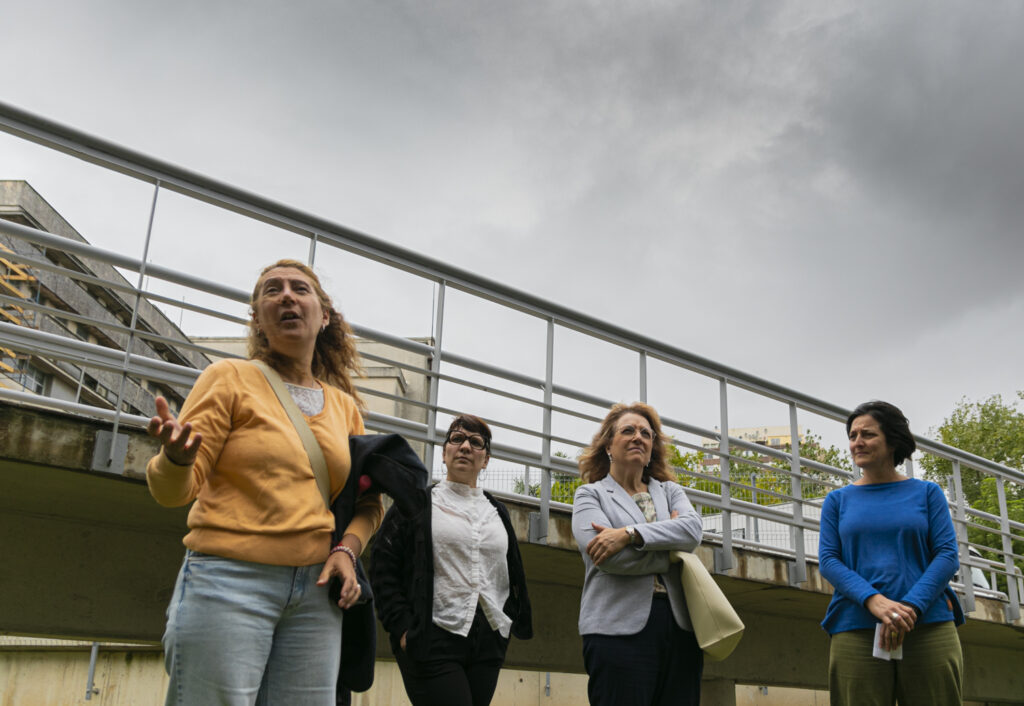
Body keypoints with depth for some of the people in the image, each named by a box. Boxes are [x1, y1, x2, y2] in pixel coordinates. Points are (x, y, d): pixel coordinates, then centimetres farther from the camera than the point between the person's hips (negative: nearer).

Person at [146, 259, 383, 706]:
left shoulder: (345, 405, 12)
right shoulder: (231, 378, 1)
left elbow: (368, 502, 18)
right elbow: (172, 491, -4)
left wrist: (347, 549, -2)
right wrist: (177, 457, -27)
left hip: (316, 592, 4)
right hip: (229, 581, -4)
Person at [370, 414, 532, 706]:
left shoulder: (497, 512, 18)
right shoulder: (417, 503, 4)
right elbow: (383, 569, -1)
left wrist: (514, 620, 8)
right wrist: (402, 626, -10)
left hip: (488, 645, 5)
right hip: (433, 639, -5)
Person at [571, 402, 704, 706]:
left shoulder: (670, 491, 20)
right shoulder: (591, 494, 9)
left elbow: (692, 529, -3)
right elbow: (606, 555, -10)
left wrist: (629, 533, -14)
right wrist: (671, 549, 0)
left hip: (680, 625, 4)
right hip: (620, 625, -4)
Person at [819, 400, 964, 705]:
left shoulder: (926, 493, 11)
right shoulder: (838, 500, 12)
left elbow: (948, 554, 2)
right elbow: (828, 560, 3)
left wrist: (910, 606, -14)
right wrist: (874, 601, -15)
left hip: (928, 627, 0)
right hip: (856, 631, 0)